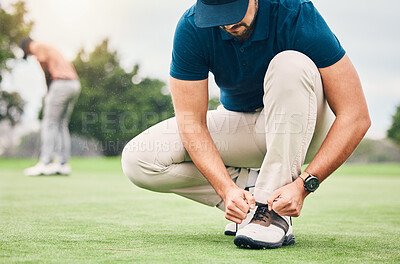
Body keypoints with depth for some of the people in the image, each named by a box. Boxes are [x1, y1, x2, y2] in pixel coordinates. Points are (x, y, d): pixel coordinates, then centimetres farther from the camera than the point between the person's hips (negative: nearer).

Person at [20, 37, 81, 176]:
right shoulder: (50, 49, 30)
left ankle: (45, 163, -7)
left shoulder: (36, 46, 4)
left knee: (49, 124, -5)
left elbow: (46, 69, -11)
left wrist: (48, 90, 1)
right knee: (61, 125, 10)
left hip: (61, 84, -8)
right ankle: (62, 163, 7)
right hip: (74, 85, 8)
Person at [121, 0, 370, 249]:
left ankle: (273, 211, -28)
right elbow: (191, 122, -19)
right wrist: (227, 189, -33)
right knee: (137, 159, -16)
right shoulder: (192, 28, -20)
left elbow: (356, 116, -28)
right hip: (237, 121, 3)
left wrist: (302, 186, -36)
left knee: (292, 64, -35)